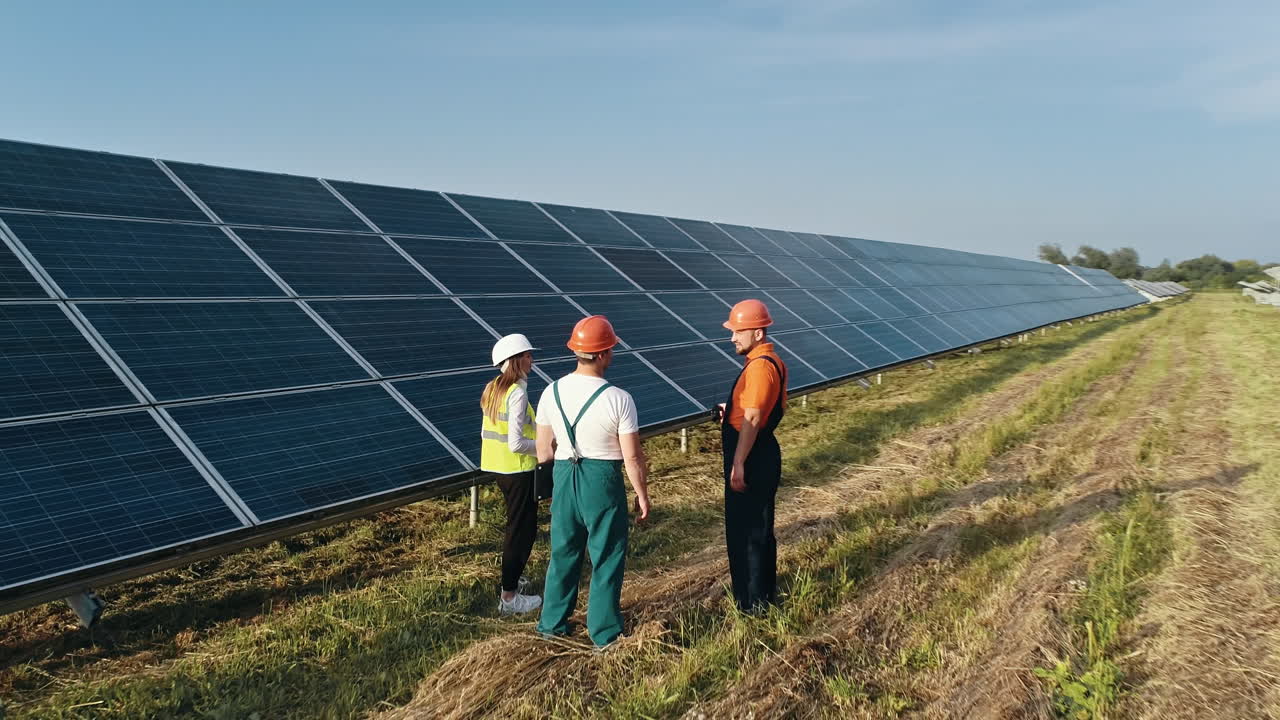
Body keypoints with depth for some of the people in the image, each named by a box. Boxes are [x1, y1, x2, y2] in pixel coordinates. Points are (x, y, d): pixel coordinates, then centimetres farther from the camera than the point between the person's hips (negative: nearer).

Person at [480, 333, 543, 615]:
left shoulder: (492, 389, 5)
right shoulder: (517, 393, -22)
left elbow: (487, 433, 10)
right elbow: (516, 443, -24)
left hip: (500, 467, 9)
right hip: (519, 469, -9)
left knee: (516, 525, 24)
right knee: (523, 529, 2)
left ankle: (510, 579, 37)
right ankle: (509, 597, 9)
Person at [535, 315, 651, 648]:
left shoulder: (552, 392, -4)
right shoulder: (618, 399, -17)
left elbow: (543, 453, 3)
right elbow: (633, 457, -13)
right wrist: (642, 494, 1)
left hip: (565, 477, 4)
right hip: (602, 481, -4)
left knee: (564, 551, 20)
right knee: (607, 557, 11)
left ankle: (552, 623, 32)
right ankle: (604, 632, 21)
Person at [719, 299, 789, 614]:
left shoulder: (760, 366, -22)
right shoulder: (772, 361, 10)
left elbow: (752, 419, -26)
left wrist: (738, 464, -25)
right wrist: (733, 410, 17)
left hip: (752, 458, -10)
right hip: (763, 452, 10)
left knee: (744, 531, 1)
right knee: (760, 526, 21)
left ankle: (752, 602, 11)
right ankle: (766, 588, 34)